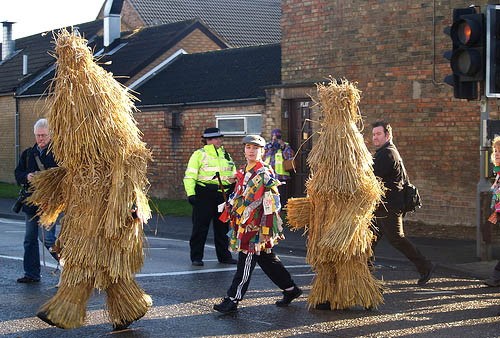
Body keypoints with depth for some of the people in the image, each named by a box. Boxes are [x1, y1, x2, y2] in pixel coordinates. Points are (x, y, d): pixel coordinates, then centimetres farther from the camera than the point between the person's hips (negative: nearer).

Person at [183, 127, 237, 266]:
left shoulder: (226, 155, 16)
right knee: (200, 226, -3)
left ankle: (224, 255, 20)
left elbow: (234, 174, 26)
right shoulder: (199, 155, -2)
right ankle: (196, 257, 4)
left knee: (222, 226, 11)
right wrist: (191, 194, -14)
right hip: (204, 195, -5)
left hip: (222, 195, 5)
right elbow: (190, 176, -6)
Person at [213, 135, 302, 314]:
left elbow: (272, 204, -15)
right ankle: (291, 289, 27)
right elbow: (236, 197, 25)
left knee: (246, 262, -5)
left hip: (257, 225, -9)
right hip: (243, 224, 9)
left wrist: (267, 229, -19)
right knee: (268, 261, 15)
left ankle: (233, 300, -2)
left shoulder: (265, 173, -11)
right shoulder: (243, 173, 15)